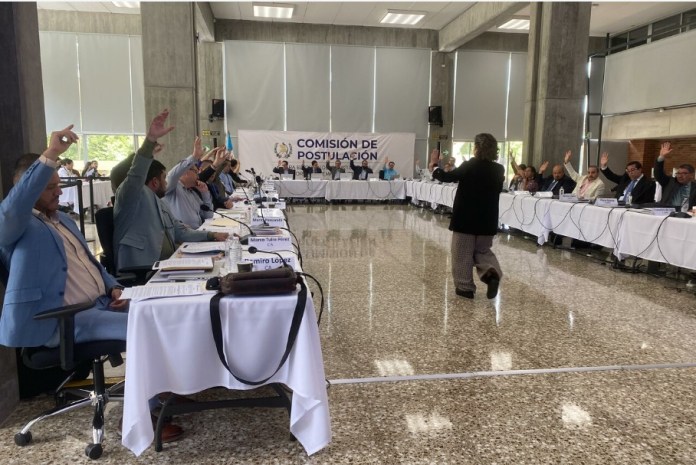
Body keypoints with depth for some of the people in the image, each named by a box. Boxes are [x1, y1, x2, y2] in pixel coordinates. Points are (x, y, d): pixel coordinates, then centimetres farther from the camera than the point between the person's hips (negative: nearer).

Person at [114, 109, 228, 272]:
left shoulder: (161, 203, 23)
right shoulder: (134, 195, -4)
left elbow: (181, 231, 25)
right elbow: (136, 176, -25)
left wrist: (212, 235, 16)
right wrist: (150, 139, -36)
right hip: (140, 272, -9)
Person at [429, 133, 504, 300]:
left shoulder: (469, 166, -13)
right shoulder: (498, 169, 0)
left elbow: (447, 177, -6)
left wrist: (434, 166, 11)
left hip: (466, 217, -4)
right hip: (487, 219, 4)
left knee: (463, 254, 7)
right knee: (483, 251, 18)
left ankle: (465, 287, 12)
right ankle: (492, 273, -7)